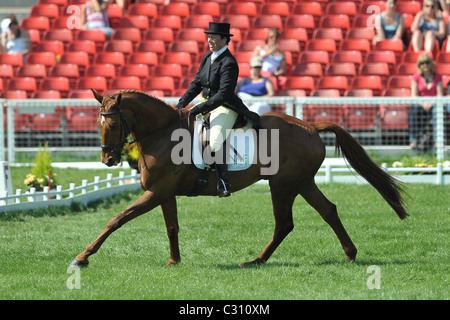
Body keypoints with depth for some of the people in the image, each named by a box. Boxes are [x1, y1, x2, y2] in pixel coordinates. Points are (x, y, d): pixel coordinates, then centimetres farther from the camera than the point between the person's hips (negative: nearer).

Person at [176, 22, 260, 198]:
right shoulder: (207, 58, 10)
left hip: (225, 109, -10)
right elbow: (196, 83, 16)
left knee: (215, 142, -32)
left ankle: (223, 183, -22)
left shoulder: (229, 63, -17)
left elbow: (224, 94, -24)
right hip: (207, 105, 10)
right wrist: (183, 101, 1)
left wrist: (200, 108, -27)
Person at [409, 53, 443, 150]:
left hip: (433, 105, 0)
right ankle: (414, 140, -39)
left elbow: (440, 94, -1)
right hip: (420, 104, 0)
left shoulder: (438, 77, 7)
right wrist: (423, 104, -21)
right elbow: (414, 95, -2)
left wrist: (431, 104, -20)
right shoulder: (416, 77, 6)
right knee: (414, 109, -37)